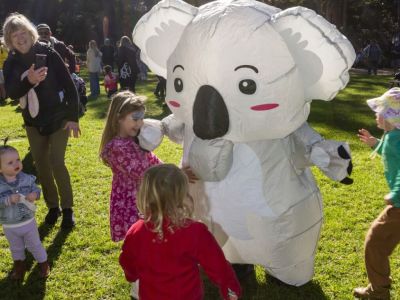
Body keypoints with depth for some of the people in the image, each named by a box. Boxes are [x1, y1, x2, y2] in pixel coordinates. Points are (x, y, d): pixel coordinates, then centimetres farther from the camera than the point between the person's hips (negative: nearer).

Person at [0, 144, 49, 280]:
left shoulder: (27, 178, -15)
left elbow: (36, 190, -6)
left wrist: (34, 194, -27)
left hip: (28, 222, 0)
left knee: (35, 245, 18)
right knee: (16, 248, 25)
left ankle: (43, 263, 41)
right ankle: (19, 266, 50)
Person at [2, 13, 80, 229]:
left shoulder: (48, 54, -11)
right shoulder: (11, 63, -2)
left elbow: (69, 85, -11)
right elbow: (11, 93, -15)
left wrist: (73, 117, -14)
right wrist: (28, 80, -35)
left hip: (58, 117, -4)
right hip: (33, 121, 4)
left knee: (57, 163, -10)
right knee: (41, 165, 8)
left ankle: (67, 209, 6)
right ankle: (52, 206, 24)